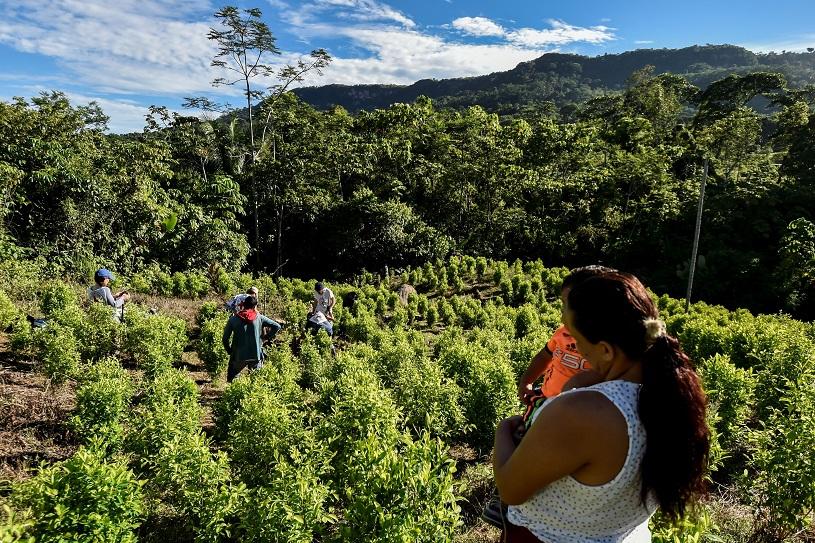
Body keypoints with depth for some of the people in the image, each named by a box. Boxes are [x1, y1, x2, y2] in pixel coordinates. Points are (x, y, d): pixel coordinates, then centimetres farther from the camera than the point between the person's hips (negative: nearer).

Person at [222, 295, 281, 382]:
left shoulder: (233, 319, -2)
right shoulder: (259, 317, -3)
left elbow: (225, 339, 0)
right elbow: (277, 326, -5)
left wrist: (230, 351, 15)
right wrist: (266, 337, 5)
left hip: (239, 356, 0)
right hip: (256, 355, 1)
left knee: (231, 380, 17)